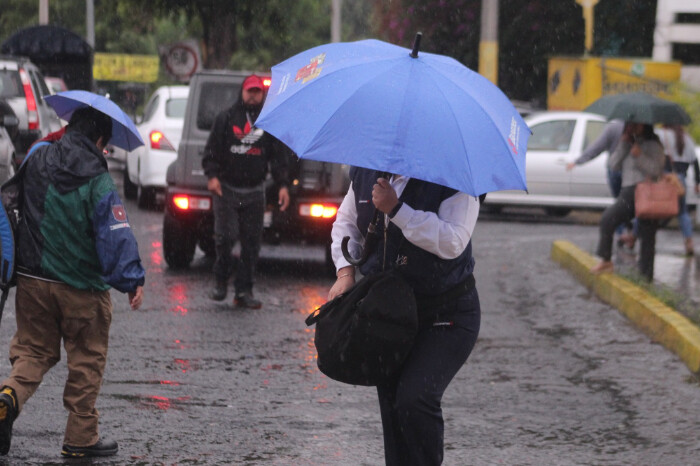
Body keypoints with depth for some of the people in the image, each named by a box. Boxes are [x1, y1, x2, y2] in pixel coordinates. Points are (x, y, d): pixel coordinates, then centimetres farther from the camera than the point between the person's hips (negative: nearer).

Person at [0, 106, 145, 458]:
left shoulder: (36, 161, 0)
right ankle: (81, 437, 12)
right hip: (82, 287, -4)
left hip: (32, 280, 4)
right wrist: (132, 280, -12)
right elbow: (115, 234, -17)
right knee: (87, 359, 9)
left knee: (34, 349, 15)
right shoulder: (97, 181, -15)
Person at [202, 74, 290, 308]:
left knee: (252, 242, 0)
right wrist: (212, 175, -11)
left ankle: (244, 291, 6)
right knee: (225, 236, -11)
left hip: (254, 192, 2)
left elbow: (278, 156, 11)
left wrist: (282, 185, 2)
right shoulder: (226, 118, 5)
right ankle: (221, 281, 11)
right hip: (227, 189, -2)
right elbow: (212, 150, 3)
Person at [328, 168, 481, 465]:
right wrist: (345, 270, 1)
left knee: (415, 399, -21)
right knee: (391, 405, 8)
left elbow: (452, 242, -29)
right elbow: (346, 221, 18)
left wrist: (396, 209, -31)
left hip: (446, 318, -6)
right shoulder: (364, 172, 2)